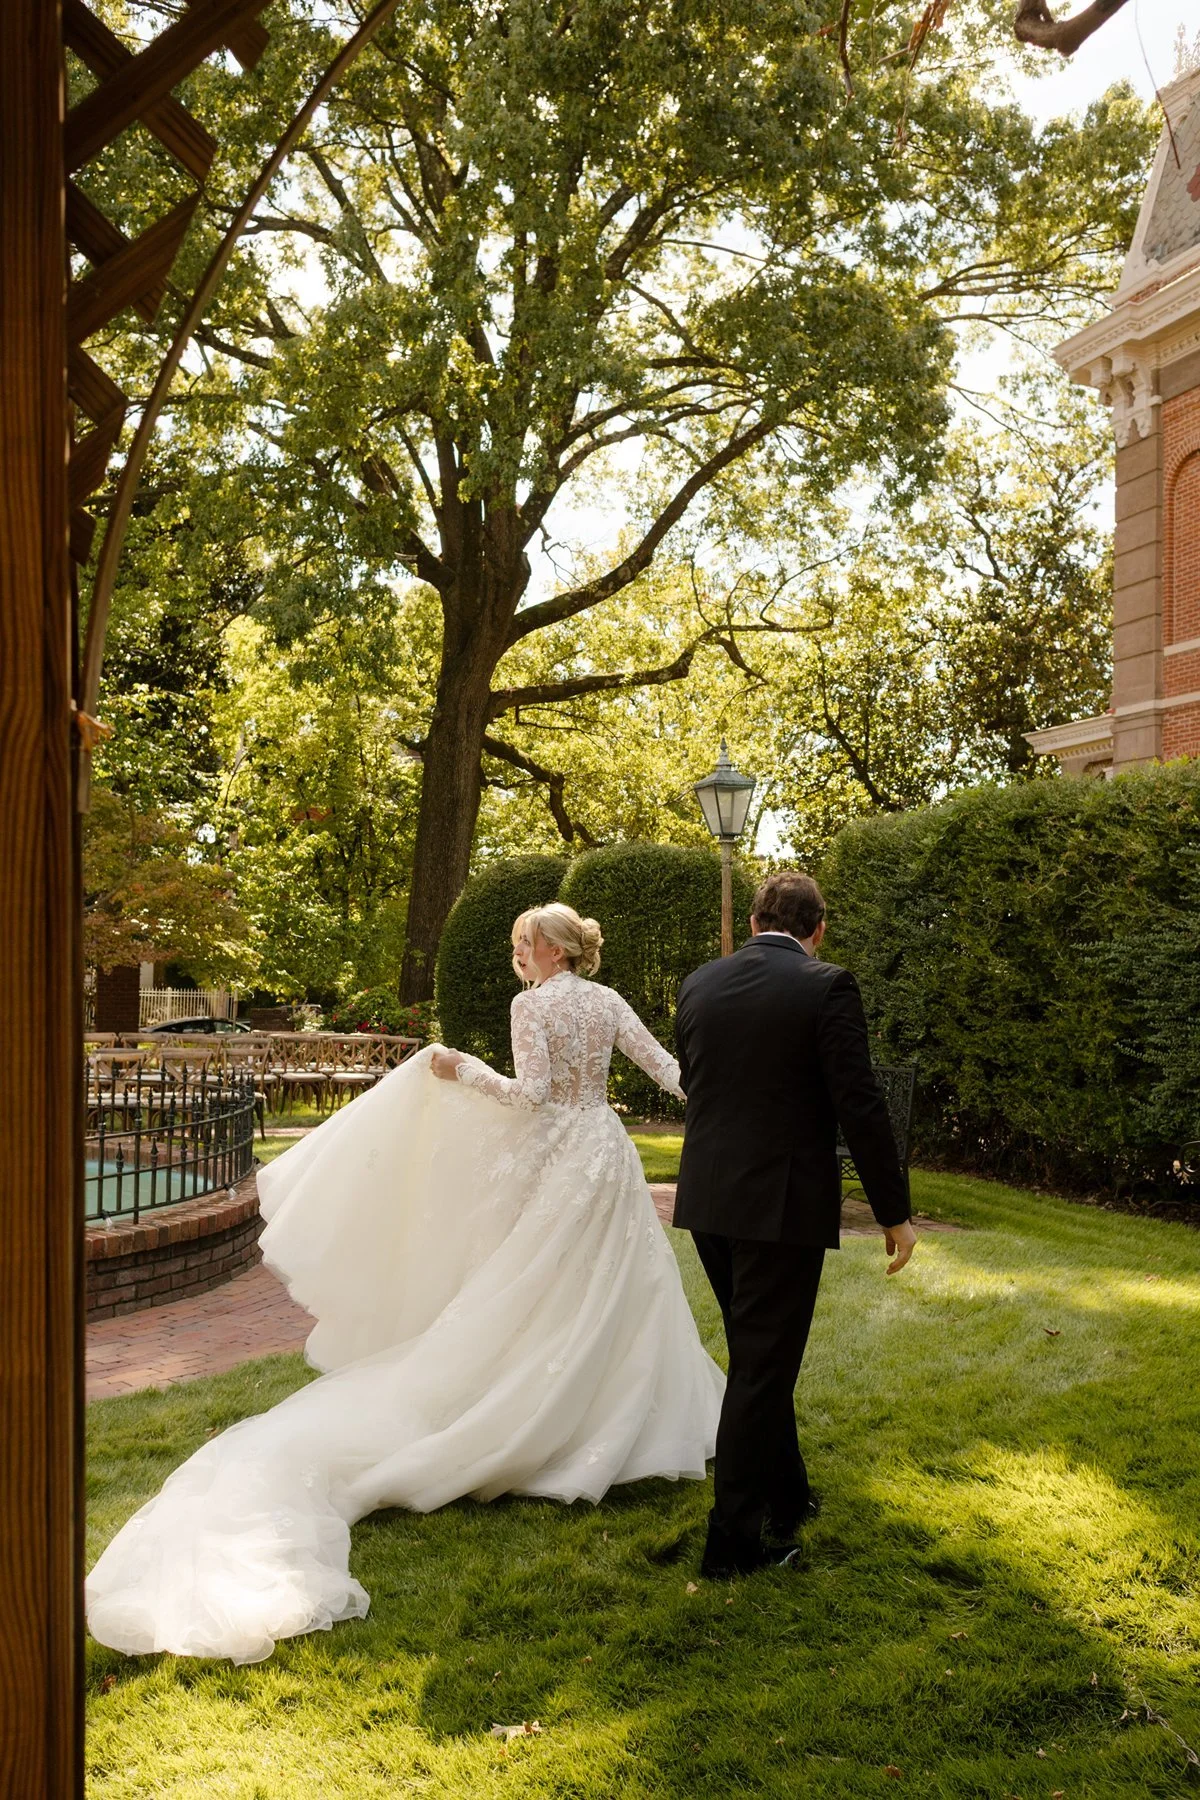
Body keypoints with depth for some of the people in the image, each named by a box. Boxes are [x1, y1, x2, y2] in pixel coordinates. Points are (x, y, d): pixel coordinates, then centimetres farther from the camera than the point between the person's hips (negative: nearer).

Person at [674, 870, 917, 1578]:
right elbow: (861, 1106, -14)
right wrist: (896, 1211, -5)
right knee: (763, 1368, 5)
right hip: (784, 1202, -6)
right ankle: (734, 1539, 14)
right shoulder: (827, 986, -12)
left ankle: (786, 1498, 37)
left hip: (708, 1200, 6)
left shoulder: (699, 984, 5)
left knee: (759, 1356, 21)